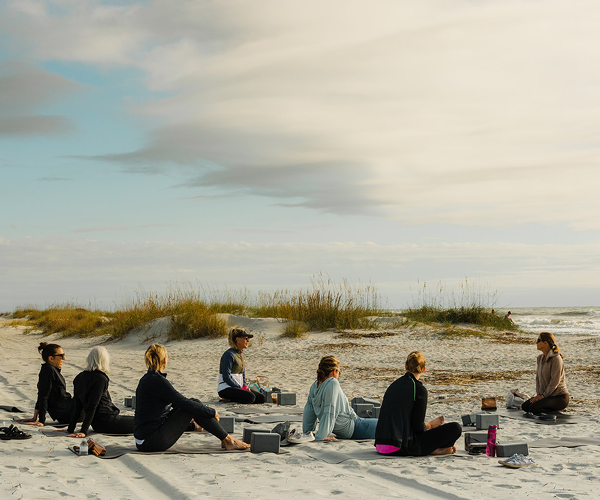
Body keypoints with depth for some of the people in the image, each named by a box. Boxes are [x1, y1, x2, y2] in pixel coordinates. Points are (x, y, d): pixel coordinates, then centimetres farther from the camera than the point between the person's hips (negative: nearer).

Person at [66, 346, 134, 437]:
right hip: (107, 422, -9)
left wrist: (71, 429, 10)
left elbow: (77, 406, 8)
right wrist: (83, 431, -24)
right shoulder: (101, 379, -18)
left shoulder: (80, 377, 6)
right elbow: (92, 406, -22)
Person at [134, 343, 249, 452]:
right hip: (154, 441, -9)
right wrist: (212, 412, -2)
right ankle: (228, 441, 5)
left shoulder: (146, 379, 12)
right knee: (194, 406, -4)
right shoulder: (157, 381, -17)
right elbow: (184, 403, -15)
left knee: (194, 404, 13)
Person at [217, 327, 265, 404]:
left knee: (261, 398, -6)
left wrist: (245, 386, 3)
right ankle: (227, 399, -11)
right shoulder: (229, 354, -13)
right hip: (225, 388, -9)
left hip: (237, 387, 9)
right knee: (250, 397, -30)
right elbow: (226, 377, -18)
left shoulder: (242, 355, 15)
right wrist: (240, 388, -16)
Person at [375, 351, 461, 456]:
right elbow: (418, 427, -8)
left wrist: (426, 425, 29)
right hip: (404, 449, -8)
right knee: (455, 428, -3)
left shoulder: (394, 385, 12)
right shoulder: (419, 389, -8)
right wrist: (427, 426, 14)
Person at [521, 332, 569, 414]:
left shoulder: (556, 359, -18)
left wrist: (543, 395, -15)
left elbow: (554, 382, -20)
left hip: (560, 397, -9)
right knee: (524, 406, -5)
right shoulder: (540, 358, 9)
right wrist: (539, 394, -1)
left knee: (533, 408, -26)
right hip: (546, 394, 9)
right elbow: (538, 377, 13)